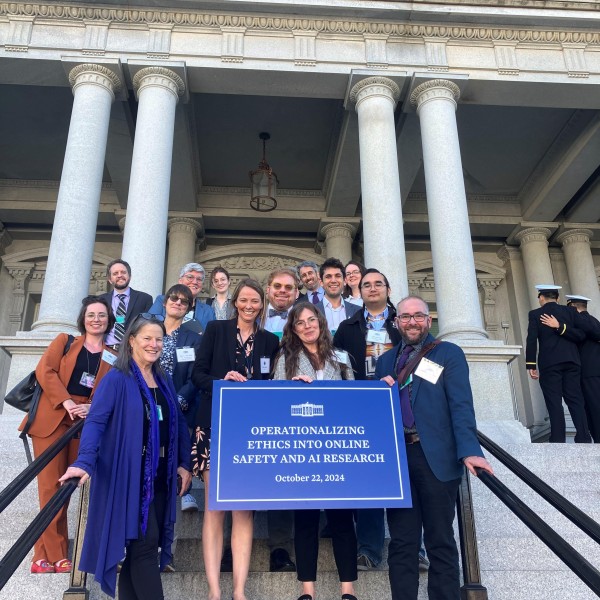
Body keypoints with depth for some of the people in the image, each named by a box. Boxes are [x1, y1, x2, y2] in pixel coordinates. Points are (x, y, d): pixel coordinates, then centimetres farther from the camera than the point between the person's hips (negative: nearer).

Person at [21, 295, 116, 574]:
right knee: (51, 486, -5)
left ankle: (49, 554, 11)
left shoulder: (113, 357, 12)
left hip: (84, 423, 2)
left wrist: (92, 408, -14)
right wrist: (66, 402, -14)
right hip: (52, 418, -1)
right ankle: (52, 554, 0)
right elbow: (45, 370, -2)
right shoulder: (65, 341, 10)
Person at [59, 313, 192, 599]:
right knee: (145, 542, -6)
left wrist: (184, 464, 9)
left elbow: (179, 424, 16)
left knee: (140, 543, 13)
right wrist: (84, 462, -33)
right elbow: (95, 422, -19)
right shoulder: (116, 379, -8)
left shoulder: (164, 381, 13)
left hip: (160, 474, 7)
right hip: (129, 474, -6)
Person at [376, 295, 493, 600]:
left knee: (440, 542, 5)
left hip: (436, 457, -3)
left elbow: (461, 405, -7)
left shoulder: (449, 354, 3)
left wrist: (469, 451, -20)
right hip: (396, 457, 4)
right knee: (401, 542, 8)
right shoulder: (386, 361, 16)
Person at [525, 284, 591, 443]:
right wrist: (562, 328, -3)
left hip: (549, 363, -3)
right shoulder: (570, 312, 11)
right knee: (576, 401, 4)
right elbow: (581, 336, -1)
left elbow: (531, 340, -5)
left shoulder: (535, 314, 3)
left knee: (554, 403, -3)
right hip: (571, 362, 3)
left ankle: (558, 440, -8)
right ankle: (584, 439, -1)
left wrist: (531, 365, -4)